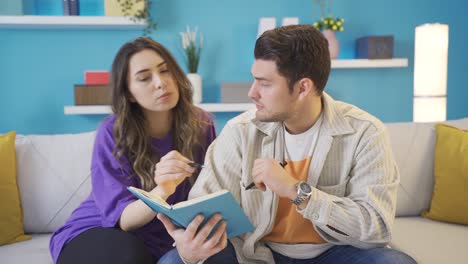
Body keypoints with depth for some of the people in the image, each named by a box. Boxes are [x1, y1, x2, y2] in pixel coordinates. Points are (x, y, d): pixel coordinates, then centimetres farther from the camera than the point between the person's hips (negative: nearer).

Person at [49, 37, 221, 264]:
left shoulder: (200, 124, -10)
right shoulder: (113, 133, -18)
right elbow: (122, 218, -22)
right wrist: (162, 191, -42)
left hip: (161, 239, 3)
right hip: (98, 233, -2)